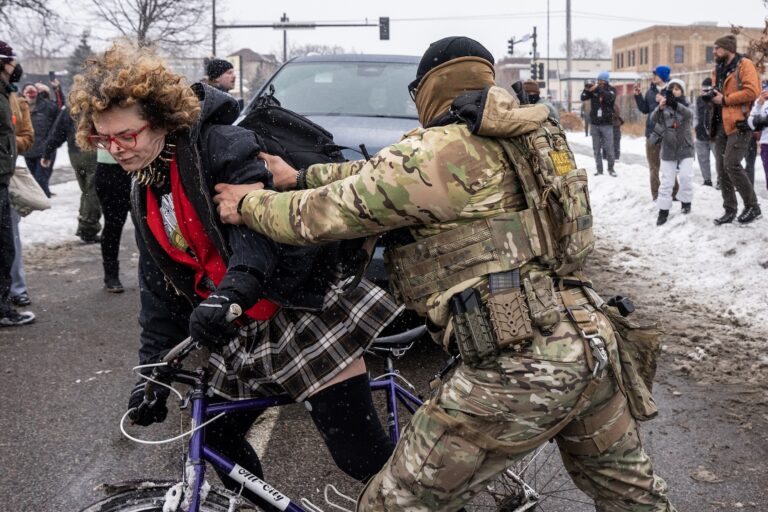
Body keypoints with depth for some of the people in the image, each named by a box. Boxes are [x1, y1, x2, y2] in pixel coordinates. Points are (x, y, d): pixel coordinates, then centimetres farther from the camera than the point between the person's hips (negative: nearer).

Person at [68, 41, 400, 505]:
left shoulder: (222, 144, -14)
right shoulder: (145, 193, 11)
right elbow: (160, 291, 14)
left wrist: (231, 291, -45)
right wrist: (152, 371, 8)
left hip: (305, 308, -8)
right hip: (243, 332, 8)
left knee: (360, 453, -9)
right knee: (217, 437, 14)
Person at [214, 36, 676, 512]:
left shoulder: (437, 151, -9)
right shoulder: (517, 139, 16)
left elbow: (324, 215, -1)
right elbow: (385, 172, 23)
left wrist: (249, 205, 17)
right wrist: (300, 177, 28)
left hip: (518, 367, -9)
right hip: (588, 340, 9)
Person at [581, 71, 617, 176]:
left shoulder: (611, 90, -1)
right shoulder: (593, 89, 3)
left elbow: (610, 98, -22)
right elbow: (583, 98, -6)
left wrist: (599, 89, -29)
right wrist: (586, 89, -24)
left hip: (607, 124, -2)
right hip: (594, 124, 2)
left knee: (609, 148, -3)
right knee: (596, 148, 6)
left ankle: (611, 168, 10)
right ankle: (599, 169, 14)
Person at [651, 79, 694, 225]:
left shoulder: (686, 105, 0)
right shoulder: (664, 107, 2)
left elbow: (689, 113, -23)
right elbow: (654, 118, -15)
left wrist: (675, 104, -42)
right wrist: (660, 107, -37)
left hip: (685, 148, -1)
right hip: (668, 148, 1)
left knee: (686, 176, -11)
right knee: (666, 180, 1)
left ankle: (685, 201, 13)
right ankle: (663, 210, 5)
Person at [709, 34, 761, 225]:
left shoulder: (744, 65, -6)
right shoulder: (717, 69, 18)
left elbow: (752, 91, -18)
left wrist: (725, 99, -16)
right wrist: (711, 95, 7)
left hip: (739, 123, -8)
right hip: (721, 124, 8)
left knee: (731, 164, -16)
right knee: (721, 167, 5)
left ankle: (752, 206, -3)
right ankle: (730, 210, 13)